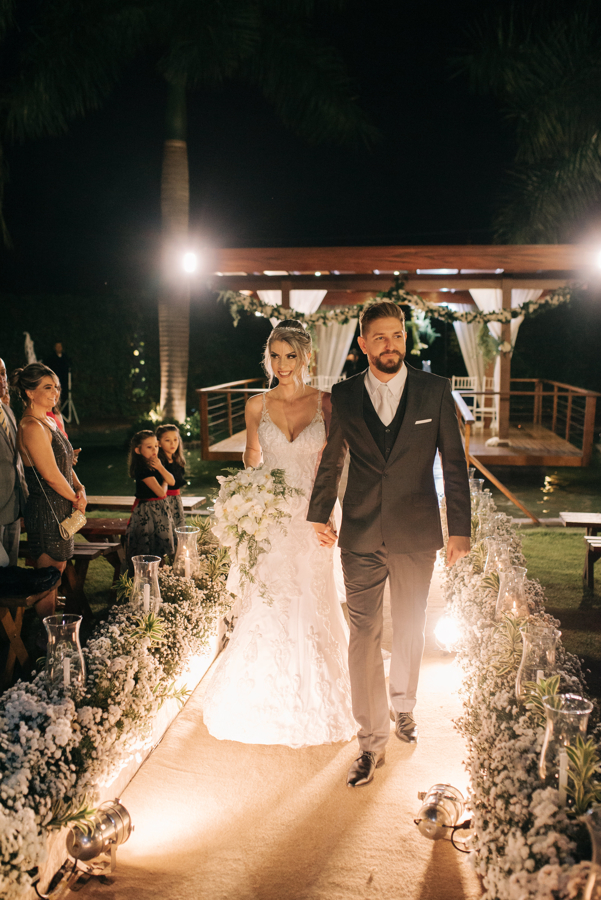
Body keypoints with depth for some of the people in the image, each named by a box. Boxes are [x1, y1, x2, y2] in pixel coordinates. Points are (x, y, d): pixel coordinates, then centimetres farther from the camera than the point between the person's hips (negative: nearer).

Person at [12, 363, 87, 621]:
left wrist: (80, 489, 1)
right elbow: (51, 475, -20)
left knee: (57, 572, 17)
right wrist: (76, 499, -7)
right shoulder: (32, 427, -18)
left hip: (60, 510, 10)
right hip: (46, 511, -10)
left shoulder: (48, 422, 13)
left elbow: (65, 463, 17)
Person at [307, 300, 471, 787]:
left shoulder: (435, 390, -3)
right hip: (360, 535, 0)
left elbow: (454, 461, 0)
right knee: (364, 636, 2)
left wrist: (460, 528, -2)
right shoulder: (342, 395, 0)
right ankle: (373, 738, 16)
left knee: (409, 630, 17)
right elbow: (331, 460, 12)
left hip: (416, 534, 0)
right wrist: (320, 514, 17)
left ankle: (403, 705, 43)